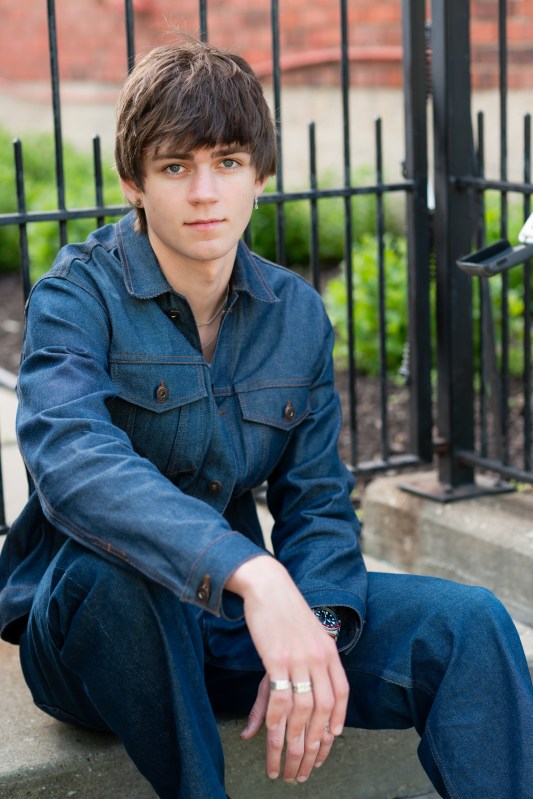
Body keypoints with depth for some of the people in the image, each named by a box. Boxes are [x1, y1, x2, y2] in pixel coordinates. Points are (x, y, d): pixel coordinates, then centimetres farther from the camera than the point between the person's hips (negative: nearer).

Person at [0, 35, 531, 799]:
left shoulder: (298, 314, 3)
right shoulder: (80, 296, -14)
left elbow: (316, 499, 2)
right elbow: (72, 462, -33)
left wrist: (317, 627, -20)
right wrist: (252, 575, -47)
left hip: (235, 621, 4)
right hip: (94, 620, -4)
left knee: (469, 623, -15)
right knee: (113, 567, -39)